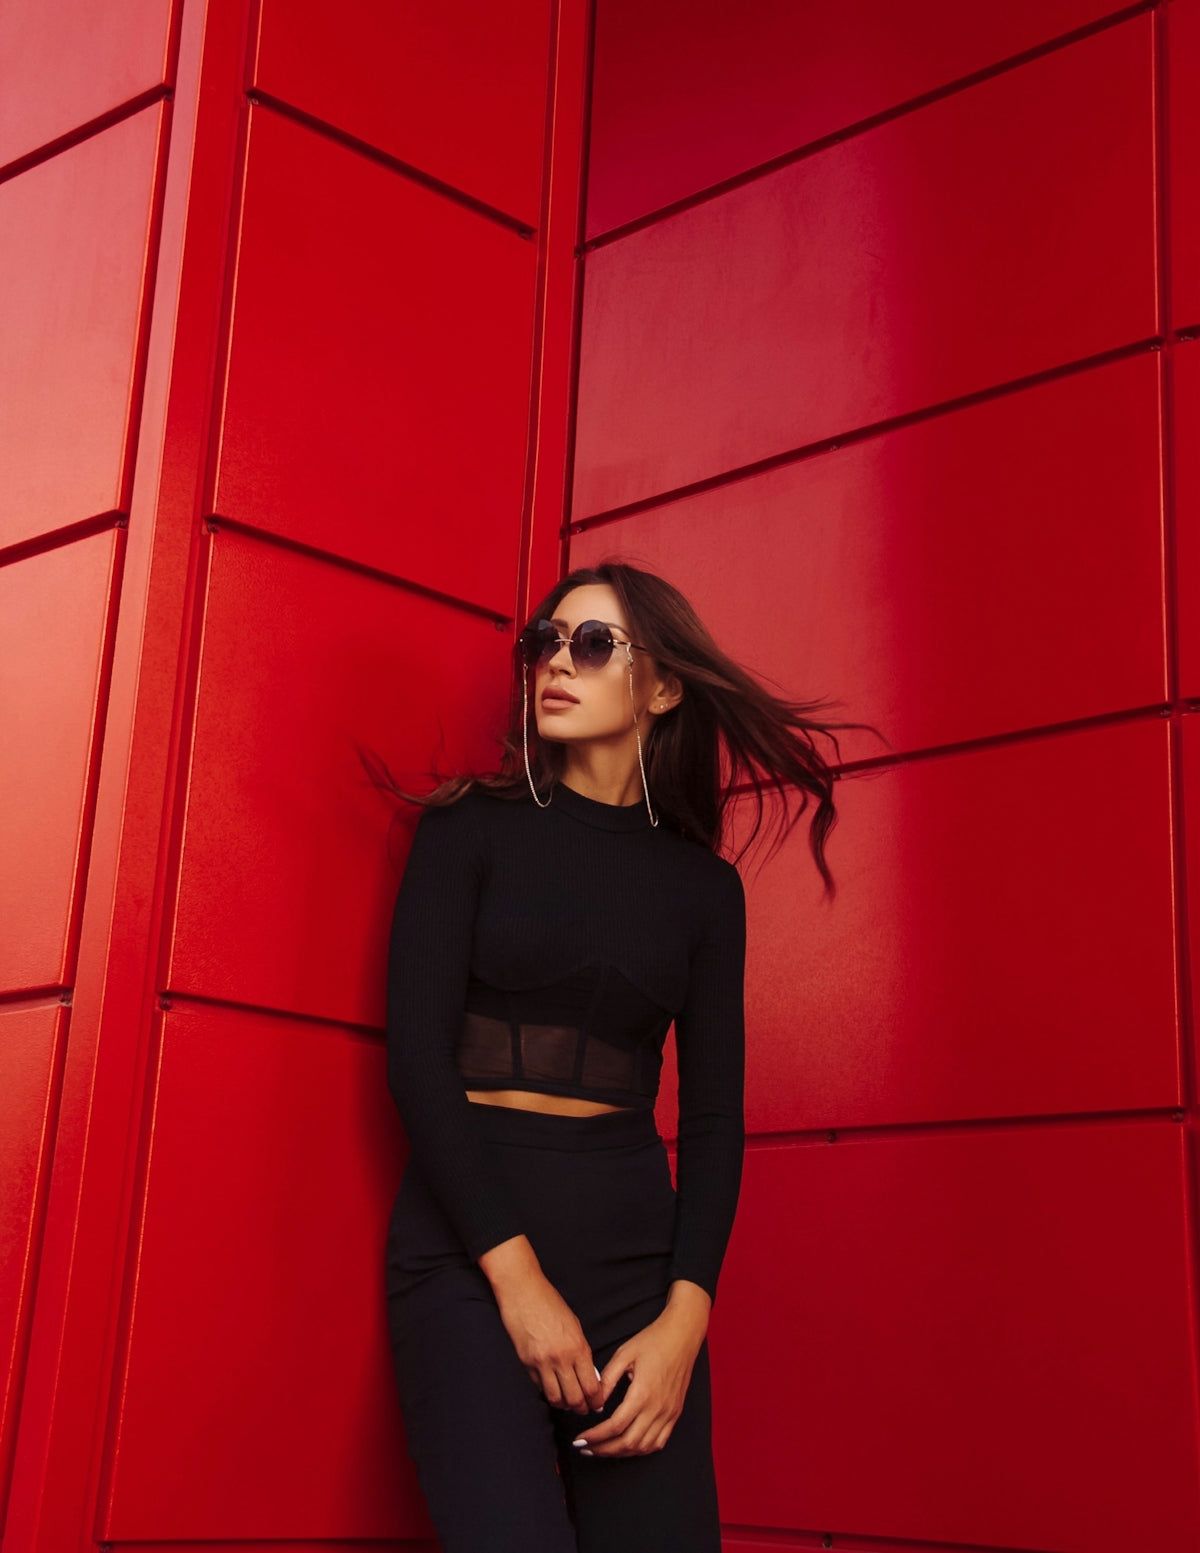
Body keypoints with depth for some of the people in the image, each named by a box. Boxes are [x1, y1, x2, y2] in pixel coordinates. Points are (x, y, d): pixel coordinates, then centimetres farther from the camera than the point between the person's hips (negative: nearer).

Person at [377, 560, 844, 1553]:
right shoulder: (473, 828, 4)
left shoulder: (703, 886, 10)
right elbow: (417, 1053, -4)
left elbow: (714, 1116, 7)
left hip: (634, 1246, 3)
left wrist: (685, 1318, -7)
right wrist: (515, 1275, -12)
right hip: (468, 1241, -3)